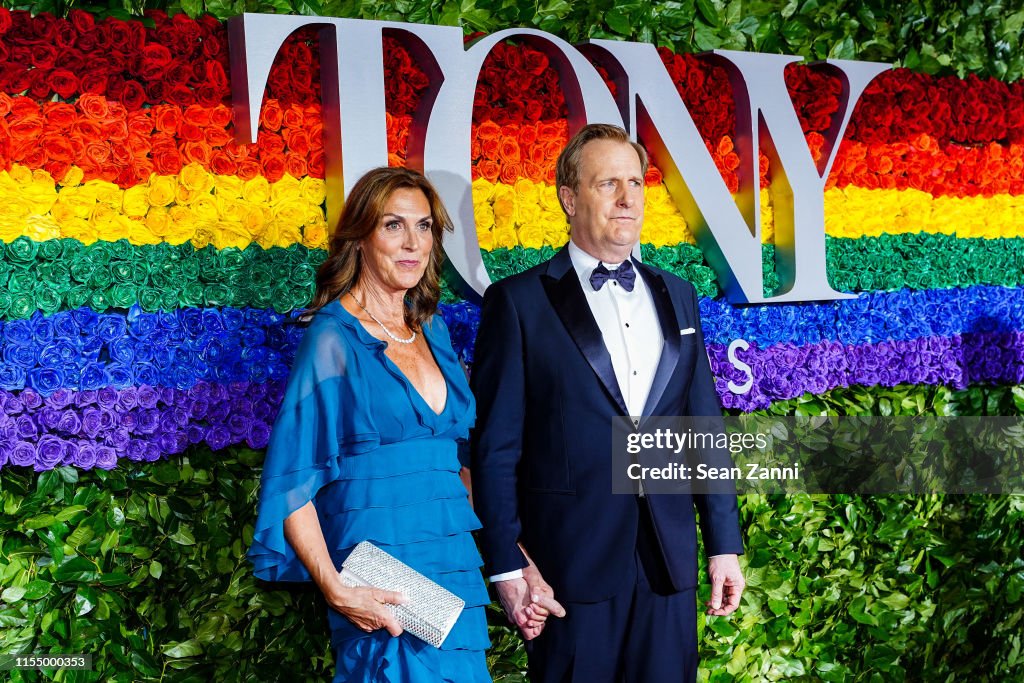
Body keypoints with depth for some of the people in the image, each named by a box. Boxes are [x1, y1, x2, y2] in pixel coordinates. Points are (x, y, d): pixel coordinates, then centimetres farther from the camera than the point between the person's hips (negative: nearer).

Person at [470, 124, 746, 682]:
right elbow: (495, 446, -6)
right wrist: (508, 567, -9)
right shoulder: (519, 301, -4)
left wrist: (724, 544, 10)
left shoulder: (676, 297, 11)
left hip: (669, 564, 4)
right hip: (570, 567, -4)